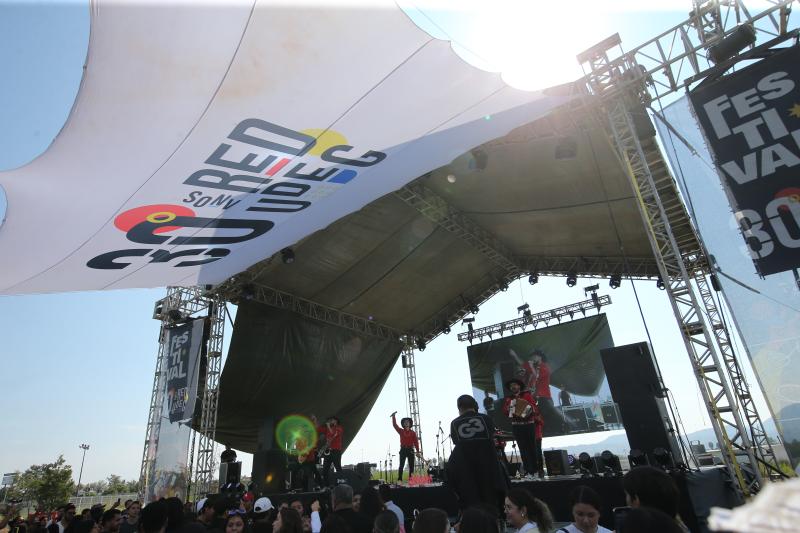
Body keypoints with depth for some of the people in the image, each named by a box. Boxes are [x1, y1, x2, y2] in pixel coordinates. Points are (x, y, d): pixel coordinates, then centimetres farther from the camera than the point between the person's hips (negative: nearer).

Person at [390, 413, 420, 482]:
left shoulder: (413, 432, 8)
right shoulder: (401, 431, 9)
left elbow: (416, 442, 0)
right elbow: (395, 425, 2)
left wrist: (417, 450, -11)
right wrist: (393, 416, -7)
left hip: (410, 450, 1)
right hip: (403, 450, -1)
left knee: (411, 466, 2)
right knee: (401, 465, -6)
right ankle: (399, 479, -8)